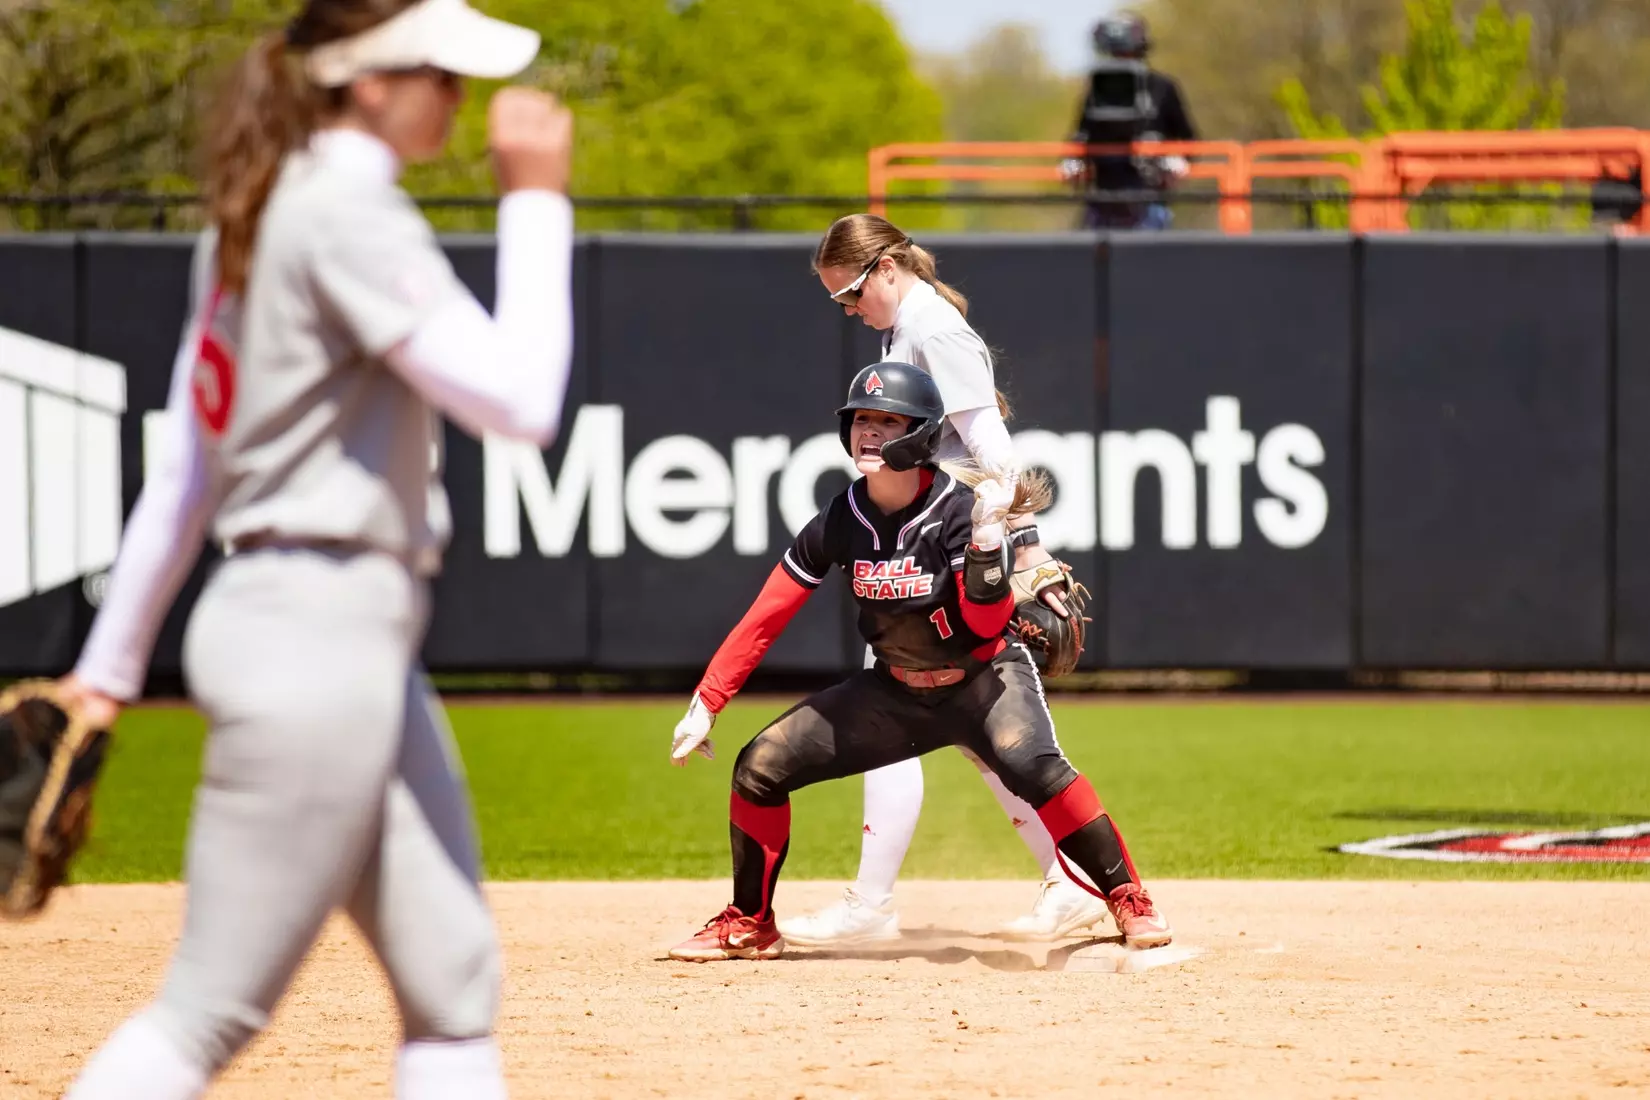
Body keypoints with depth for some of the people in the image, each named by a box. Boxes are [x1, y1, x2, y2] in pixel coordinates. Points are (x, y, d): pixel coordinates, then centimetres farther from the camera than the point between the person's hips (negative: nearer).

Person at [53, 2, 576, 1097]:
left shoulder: (259, 215, 16)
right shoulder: (349, 214, -14)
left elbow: (188, 467, 18)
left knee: (454, 984, 8)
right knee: (214, 1009, -7)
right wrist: (536, 201, -11)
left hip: (362, 645, 10)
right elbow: (519, 399, -19)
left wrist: (113, 662, 20)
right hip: (320, 638, -10)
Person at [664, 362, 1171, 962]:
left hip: (983, 677, -5)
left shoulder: (958, 511, -21)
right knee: (761, 765, -3)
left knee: (1032, 764, -35)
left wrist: (987, 538, -40)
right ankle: (748, 925, 16)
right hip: (896, 689, 5)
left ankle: (1130, 903, -22)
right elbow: (763, 620, -5)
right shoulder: (838, 524, -10)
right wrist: (706, 704, -9)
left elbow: (987, 624, -27)